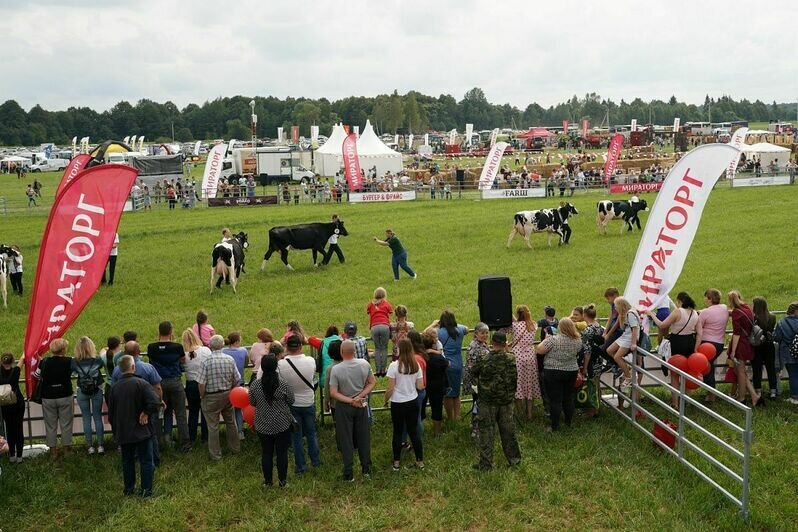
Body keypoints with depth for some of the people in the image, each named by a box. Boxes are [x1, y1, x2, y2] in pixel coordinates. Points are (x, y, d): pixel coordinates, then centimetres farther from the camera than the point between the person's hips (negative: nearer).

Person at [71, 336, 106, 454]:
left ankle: (90, 446, 13)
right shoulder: (97, 360, -15)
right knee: (98, 418, 11)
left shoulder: (75, 362, -16)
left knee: (86, 418, 10)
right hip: (96, 391, 0)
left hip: (82, 392, 0)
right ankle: (100, 445, 14)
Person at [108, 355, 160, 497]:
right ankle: (146, 489, 7)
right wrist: (146, 413, -10)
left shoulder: (115, 387, 1)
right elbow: (155, 402, -28)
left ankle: (129, 488, 23)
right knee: (146, 461, 6)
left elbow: (111, 412, 10)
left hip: (123, 432, 5)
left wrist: (116, 429, 22)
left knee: (127, 460, 17)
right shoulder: (141, 383, -15)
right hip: (142, 430, -4)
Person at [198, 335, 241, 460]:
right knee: (230, 422, 20)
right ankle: (235, 448, 32)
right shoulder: (230, 359, -9)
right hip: (227, 395, 4)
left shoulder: (205, 361, -18)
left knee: (213, 426, 8)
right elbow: (237, 379, -3)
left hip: (211, 397, -3)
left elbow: (202, 383, -17)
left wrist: (202, 396, -1)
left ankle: (215, 454, 16)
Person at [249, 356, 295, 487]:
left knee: (266, 453, 13)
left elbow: (252, 403, 3)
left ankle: (267, 481, 21)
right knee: (282, 452, 9)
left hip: (263, 425, 2)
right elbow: (291, 401, -4)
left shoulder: (255, 385, -11)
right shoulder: (283, 383, -15)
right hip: (282, 424, -1)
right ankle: (282, 481, 16)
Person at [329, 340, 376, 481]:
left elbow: (333, 393, -19)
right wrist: (360, 396, -10)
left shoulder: (336, 369, -21)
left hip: (344, 407, -3)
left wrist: (350, 401, -16)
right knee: (364, 437, 15)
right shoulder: (364, 364, -11)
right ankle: (367, 469, 24)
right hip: (361, 405, 3)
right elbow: (372, 382, -3)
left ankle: (348, 474, 12)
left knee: (346, 440, 8)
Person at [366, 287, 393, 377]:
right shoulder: (387, 304, 13)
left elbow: (369, 318, 17)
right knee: (384, 348, 5)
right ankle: (383, 370, 1)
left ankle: (378, 370, 4)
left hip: (374, 327, 1)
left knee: (377, 349, 10)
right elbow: (389, 318, 14)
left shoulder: (370, 304, 17)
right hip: (385, 326, -1)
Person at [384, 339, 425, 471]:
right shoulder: (416, 365, -4)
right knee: (414, 431, 13)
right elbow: (420, 386, -1)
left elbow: (390, 388, -13)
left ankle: (397, 462, 19)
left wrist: (386, 400, 3)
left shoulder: (394, 365, -16)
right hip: (413, 402, 3)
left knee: (398, 432, 10)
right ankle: (420, 460, 19)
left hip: (398, 403, -3)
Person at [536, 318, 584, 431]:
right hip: (572, 371, 5)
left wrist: (546, 339, -4)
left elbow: (540, 350, -17)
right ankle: (568, 423, 24)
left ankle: (555, 426, 3)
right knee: (568, 398, 15)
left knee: (555, 400, 0)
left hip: (553, 373, -5)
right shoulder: (578, 340, -2)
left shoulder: (553, 339, -19)